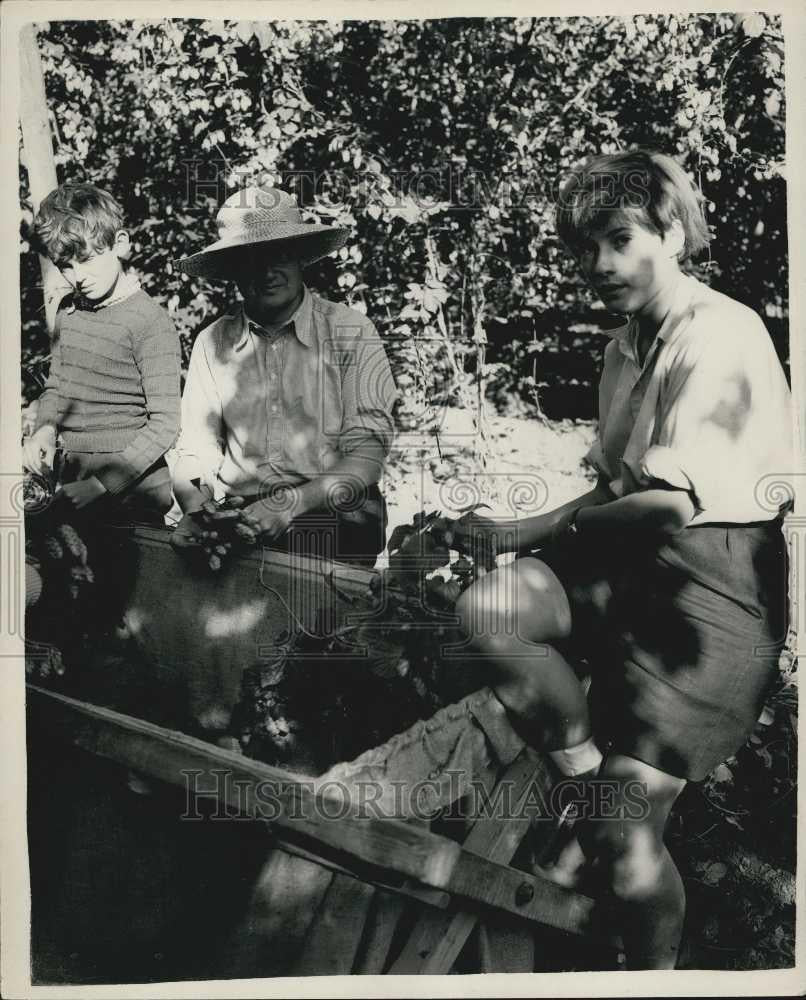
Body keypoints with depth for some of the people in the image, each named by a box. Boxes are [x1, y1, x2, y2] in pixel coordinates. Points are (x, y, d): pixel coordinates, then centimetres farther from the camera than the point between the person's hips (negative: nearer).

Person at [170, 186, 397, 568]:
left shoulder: (351, 332, -1)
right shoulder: (212, 343, 9)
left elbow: (367, 456, -6)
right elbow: (194, 455, 8)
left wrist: (291, 504, -20)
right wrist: (195, 511, -13)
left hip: (335, 525, -2)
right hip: (234, 522, 3)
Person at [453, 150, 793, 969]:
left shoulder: (721, 335, -13)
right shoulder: (624, 346, 16)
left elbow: (671, 504, -20)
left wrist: (537, 530, -9)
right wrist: (513, 534, 4)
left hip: (716, 573, -7)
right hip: (632, 562, 8)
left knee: (628, 830, -8)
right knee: (486, 610, -21)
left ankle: (654, 966, 23)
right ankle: (593, 794, -3)